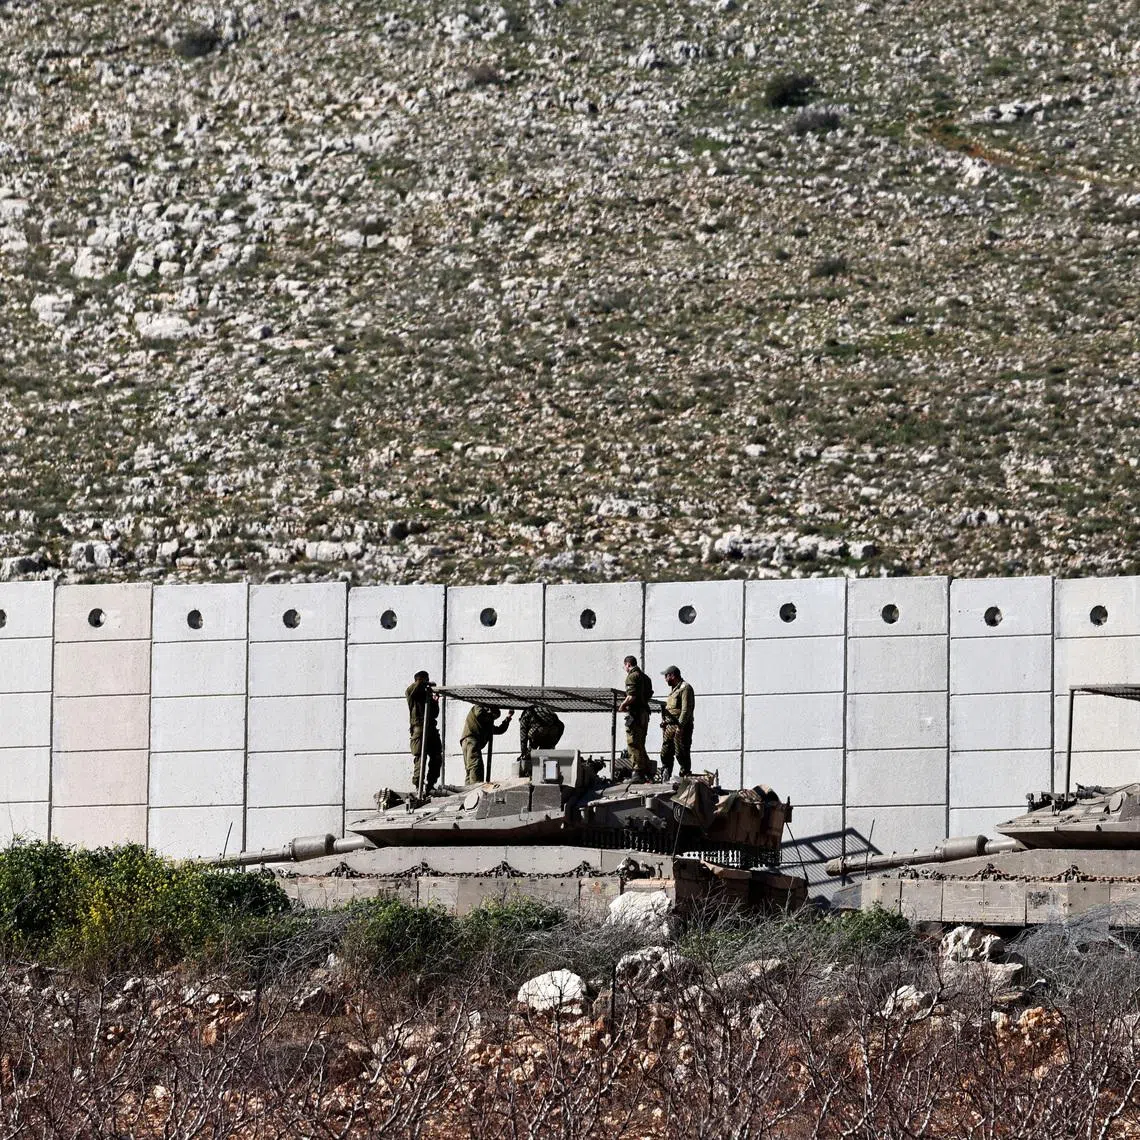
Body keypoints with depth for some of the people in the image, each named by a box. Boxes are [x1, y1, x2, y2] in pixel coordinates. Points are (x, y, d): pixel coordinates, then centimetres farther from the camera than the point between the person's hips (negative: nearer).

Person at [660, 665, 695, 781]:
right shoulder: (673, 690, 23)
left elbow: (686, 709, -16)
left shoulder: (685, 688, -7)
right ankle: (665, 778, 9)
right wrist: (664, 725, 17)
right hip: (669, 727, 10)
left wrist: (680, 726, -22)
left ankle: (685, 778, -6)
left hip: (681, 727, -10)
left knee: (681, 754, -8)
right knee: (665, 753, 7)